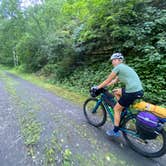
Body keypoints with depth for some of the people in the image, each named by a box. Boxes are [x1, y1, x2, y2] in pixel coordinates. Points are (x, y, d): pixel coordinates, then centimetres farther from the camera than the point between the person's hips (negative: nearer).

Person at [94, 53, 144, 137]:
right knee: (116, 92, 25)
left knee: (116, 109, 6)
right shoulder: (124, 67, 23)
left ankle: (115, 131, 19)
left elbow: (107, 81, -1)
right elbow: (115, 81, 26)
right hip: (138, 90, 9)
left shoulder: (118, 67, -5)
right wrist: (103, 85, 27)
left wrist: (97, 87, 11)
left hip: (132, 92, -9)